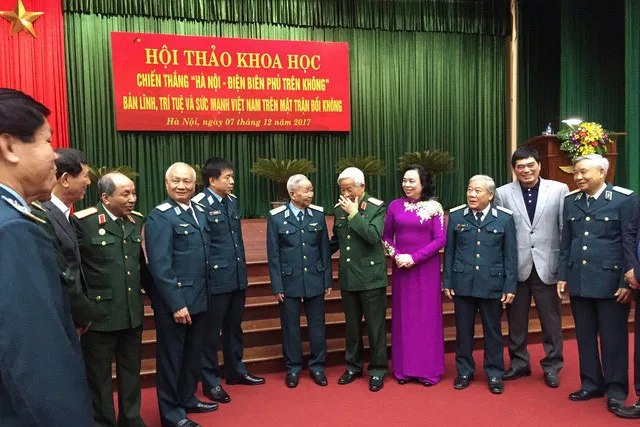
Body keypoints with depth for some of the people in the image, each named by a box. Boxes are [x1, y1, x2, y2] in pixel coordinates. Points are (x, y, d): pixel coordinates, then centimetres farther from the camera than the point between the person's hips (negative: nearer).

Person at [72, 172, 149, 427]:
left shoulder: (137, 221, 5)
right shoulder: (83, 222, -14)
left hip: (133, 313, 6)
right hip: (100, 314, -5)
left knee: (131, 371, 19)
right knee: (99, 376, 12)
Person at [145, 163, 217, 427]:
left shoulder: (201, 212, 8)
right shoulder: (160, 216, -14)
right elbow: (159, 265, -19)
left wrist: (205, 293, 11)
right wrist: (176, 303, -21)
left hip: (199, 298, 7)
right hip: (174, 301, -7)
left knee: (193, 354, 20)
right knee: (171, 357, 8)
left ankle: (188, 399, 39)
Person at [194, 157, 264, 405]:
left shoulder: (232, 201, 9)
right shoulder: (200, 205, -14)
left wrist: (242, 267, 15)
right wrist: (204, 275, -11)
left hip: (238, 276, 7)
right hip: (215, 279, -7)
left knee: (234, 327, 20)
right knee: (212, 331, 7)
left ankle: (236, 371, 37)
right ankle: (210, 381, 23)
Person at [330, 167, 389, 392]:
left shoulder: (377, 207, -8)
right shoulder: (340, 208, 7)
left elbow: (374, 236, -22)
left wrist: (354, 214, -20)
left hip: (370, 277, -5)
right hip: (348, 277, 5)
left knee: (375, 326, 4)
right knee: (352, 325, 16)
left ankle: (377, 370, 19)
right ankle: (353, 366, 31)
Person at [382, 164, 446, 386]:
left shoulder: (434, 207, -4)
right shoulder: (395, 205, 2)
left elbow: (440, 239, -7)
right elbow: (386, 236, 7)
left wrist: (415, 257, -14)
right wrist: (396, 255, -10)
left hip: (427, 268, -2)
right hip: (401, 267, 2)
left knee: (427, 316, 6)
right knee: (403, 316, 8)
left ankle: (428, 369, 18)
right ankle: (404, 368, 20)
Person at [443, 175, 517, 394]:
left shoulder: (504, 218, -3)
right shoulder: (456, 215, 1)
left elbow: (510, 255, -1)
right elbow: (449, 251, 4)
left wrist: (510, 286, -3)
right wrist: (447, 282, 3)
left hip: (492, 285, -1)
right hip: (462, 284, 1)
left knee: (493, 331, 11)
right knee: (463, 330, 11)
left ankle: (494, 374, 27)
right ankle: (464, 372, 27)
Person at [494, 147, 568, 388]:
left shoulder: (559, 190, -1)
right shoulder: (503, 193, 1)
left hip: (547, 266, -1)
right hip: (516, 267, 1)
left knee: (551, 319, 11)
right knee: (516, 319, 13)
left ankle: (551, 366, 29)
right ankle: (519, 363, 30)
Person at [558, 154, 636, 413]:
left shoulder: (623, 199, -6)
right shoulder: (570, 201, 8)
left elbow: (631, 243, -7)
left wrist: (627, 281, -10)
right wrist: (563, 276, 9)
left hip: (610, 280, -4)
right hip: (578, 281, 5)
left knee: (613, 338, 6)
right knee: (585, 336, 13)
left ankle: (616, 390, 22)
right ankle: (591, 384, 27)